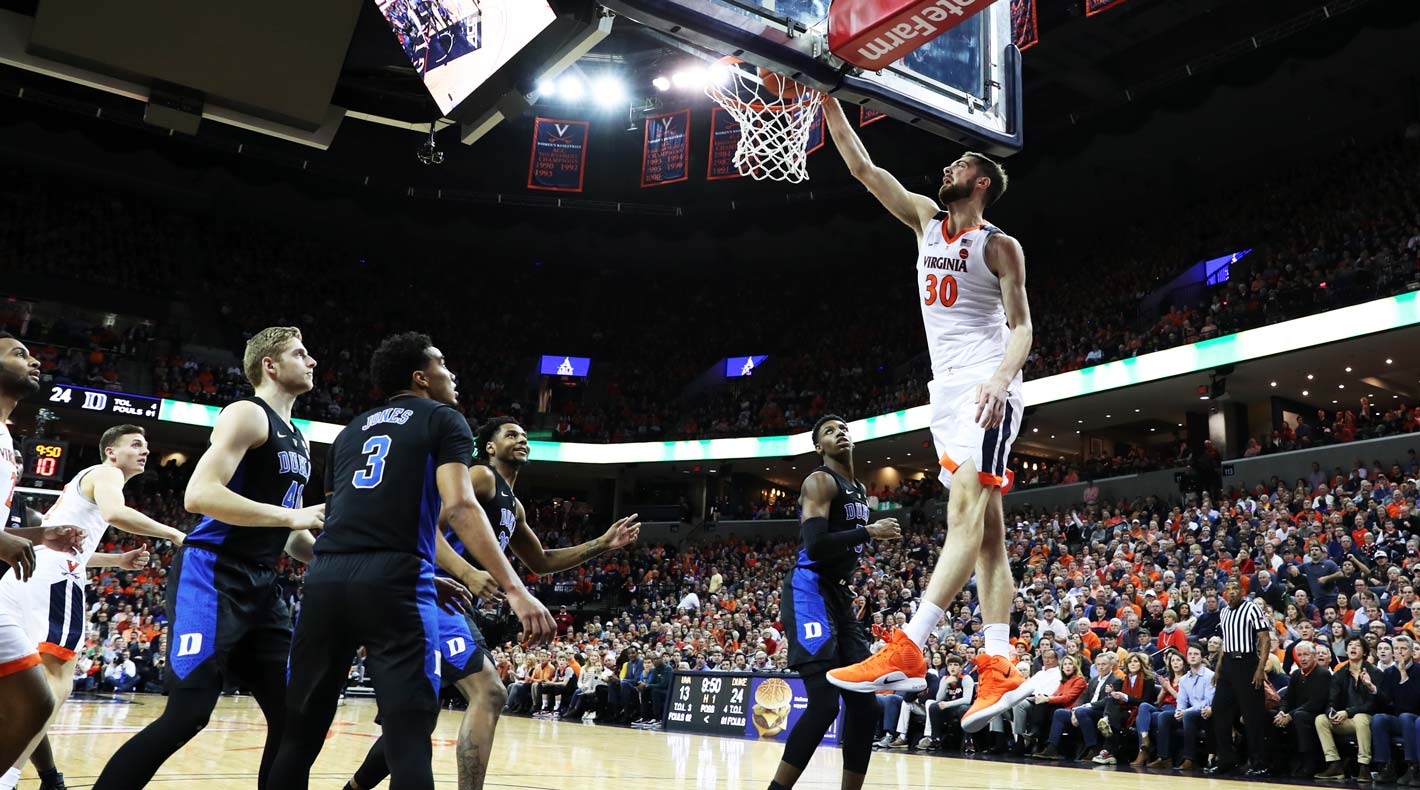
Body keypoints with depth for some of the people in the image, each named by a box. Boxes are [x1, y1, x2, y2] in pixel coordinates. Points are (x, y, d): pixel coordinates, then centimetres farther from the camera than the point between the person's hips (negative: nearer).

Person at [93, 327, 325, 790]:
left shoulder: (297, 440, 19)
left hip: (260, 587, 9)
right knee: (188, 713, -13)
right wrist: (292, 515, -20)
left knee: (292, 715, 6)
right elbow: (199, 495, -22)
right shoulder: (248, 414, -8)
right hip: (211, 577, -9)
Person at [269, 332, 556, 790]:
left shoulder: (350, 431, 26)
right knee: (409, 738, -5)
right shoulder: (444, 420, 8)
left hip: (325, 579, 6)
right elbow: (459, 508, -8)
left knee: (301, 732, 14)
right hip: (393, 582, -6)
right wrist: (515, 589, -14)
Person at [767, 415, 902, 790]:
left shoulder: (859, 490, 19)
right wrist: (868, 532, -17)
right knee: (824, 704, -19)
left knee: (864, 705, 6)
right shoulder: (820, 481, -9)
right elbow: (815, 546, -22)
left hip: (839, 596, 10)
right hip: (809, 594, -9)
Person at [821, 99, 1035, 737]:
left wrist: (1000, 379, -25)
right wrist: (829, 99, 8)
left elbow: (1021, 326, -6)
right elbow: (862, 166, 13)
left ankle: (908, 651, -29)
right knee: (984, 527, 1)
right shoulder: (926, 219, 16)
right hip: (947, 387, 7)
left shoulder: (999, 246, 0)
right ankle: (998, 666, 0)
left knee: (966, 511, -18)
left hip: (986, 386, -7)